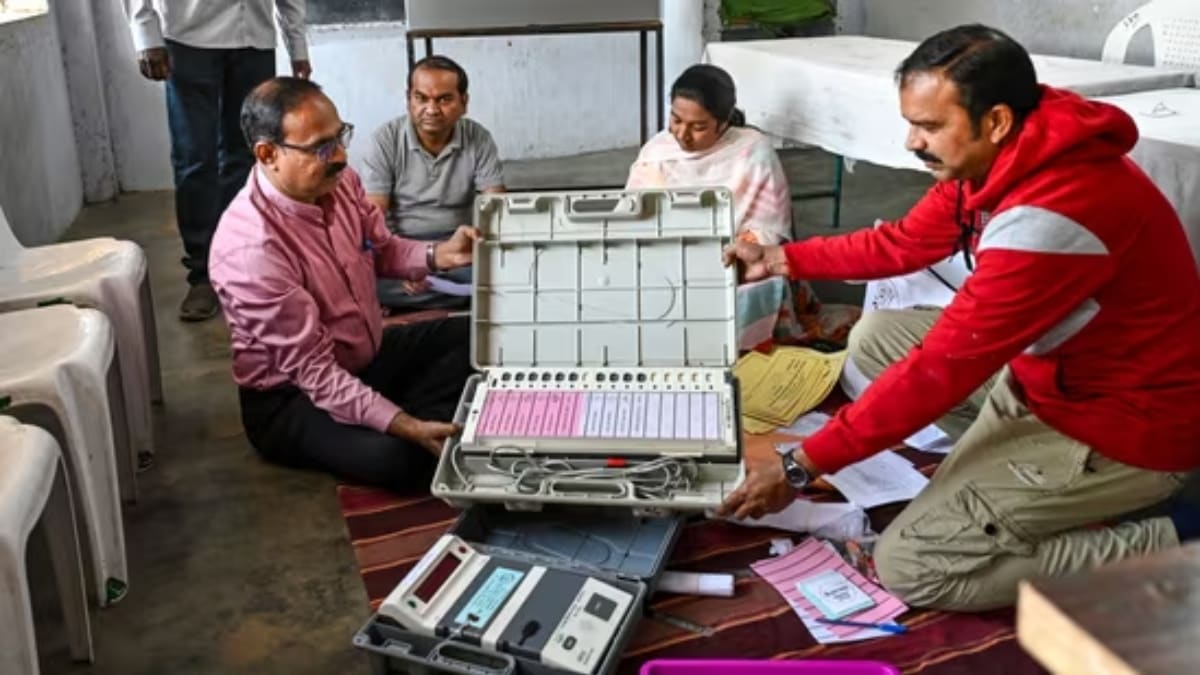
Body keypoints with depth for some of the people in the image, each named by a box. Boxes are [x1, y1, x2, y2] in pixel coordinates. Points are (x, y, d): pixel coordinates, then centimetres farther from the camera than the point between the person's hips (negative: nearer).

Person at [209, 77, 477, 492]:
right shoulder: (251, 248, -33)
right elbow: (311, 371, -31)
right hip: (291, 396, -8)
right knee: (394, 455, -32)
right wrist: (403, 425, -36)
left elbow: (381, 249, 9)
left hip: (370, 352, 8)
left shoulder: (339, 182, -10)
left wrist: (437, 255, -12)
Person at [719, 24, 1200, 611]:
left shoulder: (1049, 215, -32)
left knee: (907, 566, -14)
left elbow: (941, 369, -30)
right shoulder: (995, 161, -4)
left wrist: (800, 468, -24)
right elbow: (905, 243, 13)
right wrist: (781, 259, 12)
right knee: (875, 338, 9)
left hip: (1126, 422, -9)